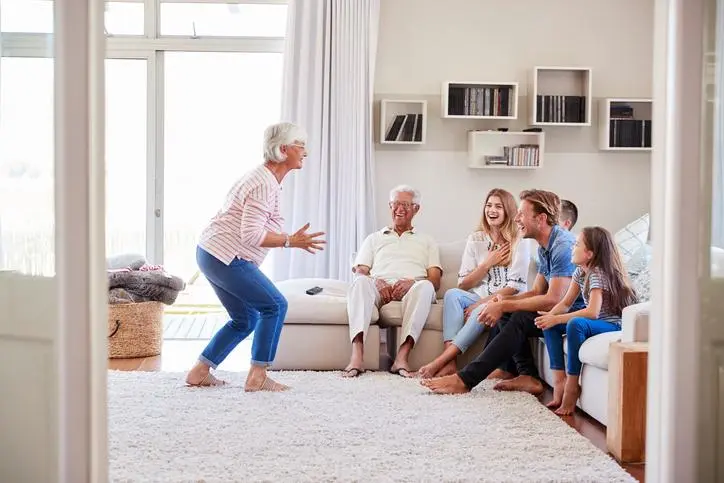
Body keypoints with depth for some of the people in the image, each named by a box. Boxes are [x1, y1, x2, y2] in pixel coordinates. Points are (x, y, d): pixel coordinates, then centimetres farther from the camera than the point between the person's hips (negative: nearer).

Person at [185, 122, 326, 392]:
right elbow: (251, 235, -24)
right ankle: (257, 377, -4)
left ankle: (199, 372, 18)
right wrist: (291, 241, -21)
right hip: (225, 256, -11)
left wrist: (291, 238, 17)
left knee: (245, 319, 15)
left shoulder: (266, 179, 15)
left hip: (212, 254, 11)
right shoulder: (264, 184, -18)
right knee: (275, 306, -8)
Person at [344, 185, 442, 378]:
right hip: (379, 289, 1)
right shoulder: (374, 238, 30)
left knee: (425, 287, -37)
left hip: (411, 289, 0)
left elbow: (435, 280, 12)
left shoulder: (427, 242, 28)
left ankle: (402, 357, -46)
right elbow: (360, 271, 15)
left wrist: (411, 282, -11)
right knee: (361, 281, -35)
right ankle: (356, 356, -49)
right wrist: (376, 282, -10)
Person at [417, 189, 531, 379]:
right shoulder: (475, 240, 10)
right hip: (477, 300, 4)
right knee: (452, 294, -27)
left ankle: (440, 361, -38)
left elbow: (515, 286, -10)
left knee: (484, 311, -36)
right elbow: (463, 284, 5)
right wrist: (488, 263, -8)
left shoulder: (520, 242, -1)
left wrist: (480, 304, -18)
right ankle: (450, 363, -41)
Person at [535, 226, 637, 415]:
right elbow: (565, 303, 8)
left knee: (575, 324, -36)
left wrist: (556, 319, -28)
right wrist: (549, 316, -14)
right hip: (594, 323, 10)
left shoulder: (598, 274, -20)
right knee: (549, 325, -2)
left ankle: (572, 385, -24)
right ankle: (559, 381, -8)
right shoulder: (580, 271, 7)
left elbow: (592, 312, -31)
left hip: (615, 325, -10)